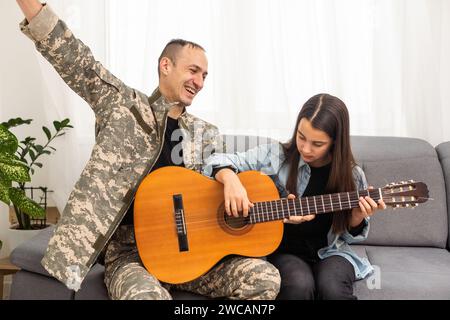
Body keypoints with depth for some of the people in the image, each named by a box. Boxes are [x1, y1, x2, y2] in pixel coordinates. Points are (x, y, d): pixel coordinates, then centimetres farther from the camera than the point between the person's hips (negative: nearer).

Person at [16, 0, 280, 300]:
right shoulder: (122, 105, 3)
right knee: (148, 295, -38)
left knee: (266, 278, -15)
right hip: (130, 250, -4)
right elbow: (76, 60, -8)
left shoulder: (206, 133, 14)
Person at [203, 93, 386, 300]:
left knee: (333, 288, -31)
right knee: (299, 285, -32)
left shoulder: (352, 176, -4)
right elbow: (217, 161, -6)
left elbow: (349, 236, 8)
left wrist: (358, 217, -15)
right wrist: (230, 179, -28)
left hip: (329, 251, 1)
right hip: (284, 249, -1)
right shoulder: (275, 156, -8)